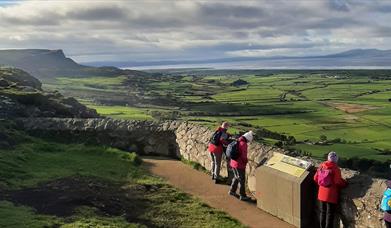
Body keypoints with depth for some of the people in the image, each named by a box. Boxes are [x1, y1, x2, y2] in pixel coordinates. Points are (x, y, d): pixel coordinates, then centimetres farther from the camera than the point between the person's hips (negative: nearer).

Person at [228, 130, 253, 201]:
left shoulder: (237, 141, 6)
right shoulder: (243, 144, -20)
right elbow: (244, 156, -21)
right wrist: (246, 161, -1)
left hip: (233, 163, 8)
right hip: (239, 165, -8)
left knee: (236, 177, 24)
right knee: (242, 180, 3)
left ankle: (232, 191, 35)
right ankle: (242, 196, 11)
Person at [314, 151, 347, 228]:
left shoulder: (321, 166, -1)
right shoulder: (335, 168, -18)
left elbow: (315, 178, 3)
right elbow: (338, 182, -19)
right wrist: (345, 183, 0)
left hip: (322, 193, 5)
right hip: (331, 194, -5)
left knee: (323, 212, 19)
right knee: (330, 214, 6)